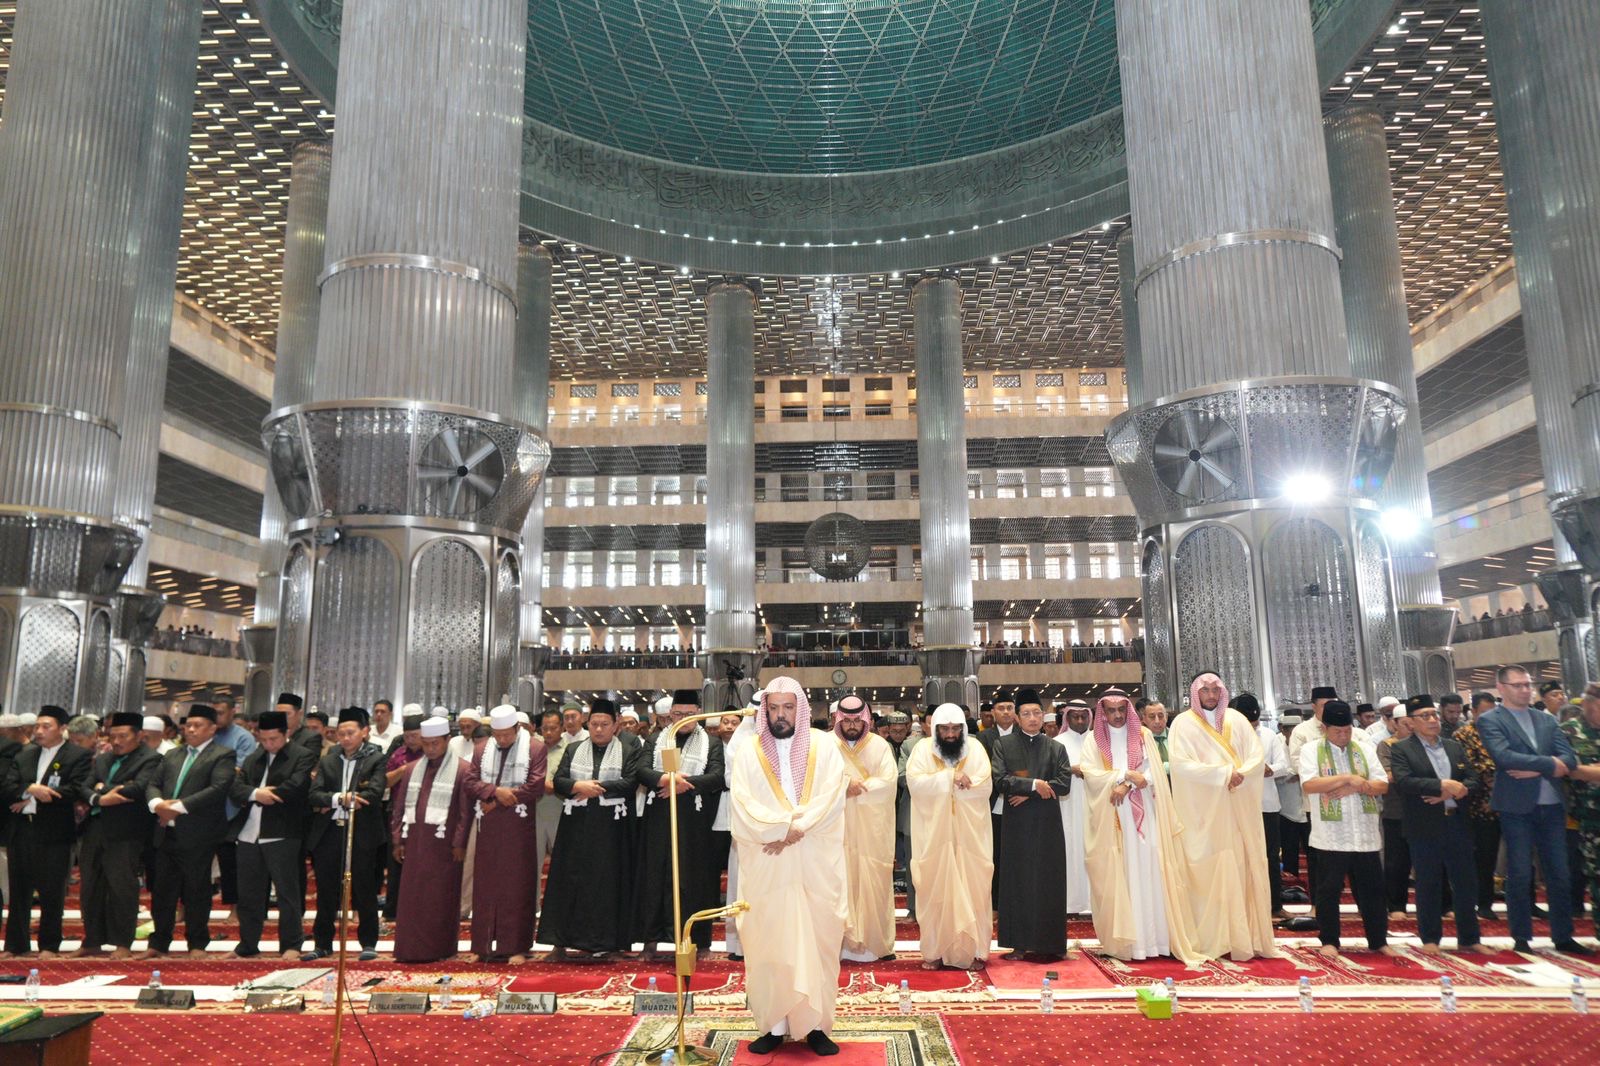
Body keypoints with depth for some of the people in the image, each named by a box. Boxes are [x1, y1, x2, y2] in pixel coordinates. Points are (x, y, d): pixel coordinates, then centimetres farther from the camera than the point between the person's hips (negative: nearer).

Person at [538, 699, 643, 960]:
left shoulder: (629, 751, 3)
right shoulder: (573, 750, 13)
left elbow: (629, 783, -10)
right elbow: (559, 780, 3)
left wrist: (595, 787, -11)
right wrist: (580, 786, -15)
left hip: (609, 827, -2)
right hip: (576, 825, 2)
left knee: (606, 882, 0)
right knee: (570, 880, 3)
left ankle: (601, 942, 8)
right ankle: (562, 941, 9)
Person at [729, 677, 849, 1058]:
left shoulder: (823, 747, 3)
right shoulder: (748, 751, 3)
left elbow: (832, 797, -8)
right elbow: (744, 805, -7)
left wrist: (795, 828, -18)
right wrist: (791, 824, -17)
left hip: (816, 865, 0)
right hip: (765, 866, 0)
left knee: (816, 941, 2)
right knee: (768, 943, 3)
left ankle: (816, 1024, 11)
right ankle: (773, 1025, 13)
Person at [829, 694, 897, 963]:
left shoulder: (880, 745, 2)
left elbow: (889, 782, -7)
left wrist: (856, 788, -16)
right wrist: (845, 784, -21)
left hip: (872, 828, 1)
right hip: (838, 827, -1)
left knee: (873, 882, 4)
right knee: (840, 881, -2)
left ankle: (876, 941, 13)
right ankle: (842, 939, 5)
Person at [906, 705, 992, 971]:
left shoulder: (976, 749, 2)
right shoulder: (922, 750, 0)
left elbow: (984, 786, -9)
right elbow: (915, 783, -14)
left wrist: (939, 783, -15)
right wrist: (952, 776, -18)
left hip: (970, 835, 1)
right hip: (934, 834, -1)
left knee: (972, 889, 2)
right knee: (935, 890, 2)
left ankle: (974, 950, 10)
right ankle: (935, 951, 10)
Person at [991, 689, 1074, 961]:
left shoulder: (1056, 748, 8)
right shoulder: (1003, 745, 3)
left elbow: (1065, 783, -4)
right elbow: (999, 779, -9)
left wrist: (1028, 793, -12)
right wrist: (1034, 784, -14)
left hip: (1048, 824, 1)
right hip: (1016, 824, -1)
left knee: (1050, 882, 3)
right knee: (1018, 882, 3)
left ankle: (1052, 943, 12)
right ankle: (1021, 944, 9)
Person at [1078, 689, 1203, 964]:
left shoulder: (1143, 735, 8)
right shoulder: (1095, 741, 6)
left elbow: (1153, 771, -2)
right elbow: (1090, 773, -7)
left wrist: (1126, 785, -15)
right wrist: (1127, 774, -15)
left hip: (1143, 814, 1)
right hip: (1113, 818, -1)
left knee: (1149, 872, -2)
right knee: (1119, 874, -2)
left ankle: (1157, 936, 2)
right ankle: (1124, 939, 1)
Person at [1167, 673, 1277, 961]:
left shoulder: (1236, 720, 11)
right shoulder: (1184, 723, -2)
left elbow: (1257, 756, 5)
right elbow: (1181, 764, -12)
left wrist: (1240, 773, -14)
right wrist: (1224, 772, -16)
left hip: (1240, 810, 4)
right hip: (1205, 811, -4)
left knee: (1245, 871, 3)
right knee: (1212, 873, -4)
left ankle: (1250, 937, 10)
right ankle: (1215, 940, 1)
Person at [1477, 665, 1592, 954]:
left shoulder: (1547, 720, 13)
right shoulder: (1490, 720, -3)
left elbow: (1569, 759, 1)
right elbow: (1504, 757, -18)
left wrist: (1535, 769, -13)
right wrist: (1548, 764, -14)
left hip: (1551, 806, 5)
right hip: (1517, 807, -5)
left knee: (1559, 874, 10)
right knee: (1519, 875, 2)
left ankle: (1563, 937, 22)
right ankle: (1522, 938, 12)